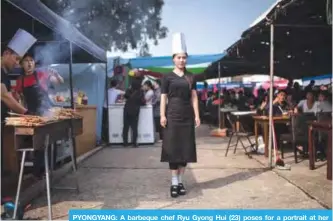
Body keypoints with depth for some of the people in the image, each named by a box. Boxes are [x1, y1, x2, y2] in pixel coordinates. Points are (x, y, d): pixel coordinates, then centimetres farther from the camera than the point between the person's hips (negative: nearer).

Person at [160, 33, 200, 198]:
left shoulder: (190, 78, 9)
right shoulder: (167, 77, 1)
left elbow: (194, 98, 7)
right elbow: (163, 98, -2)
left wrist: (197, 116, 0)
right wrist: (162, 116, -11)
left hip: (187, 116, 3)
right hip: (172, 116, -3)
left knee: (186, 149, 5)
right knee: (173, 148, -3)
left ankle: (180, 181, 16)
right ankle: (174, 183, 4)